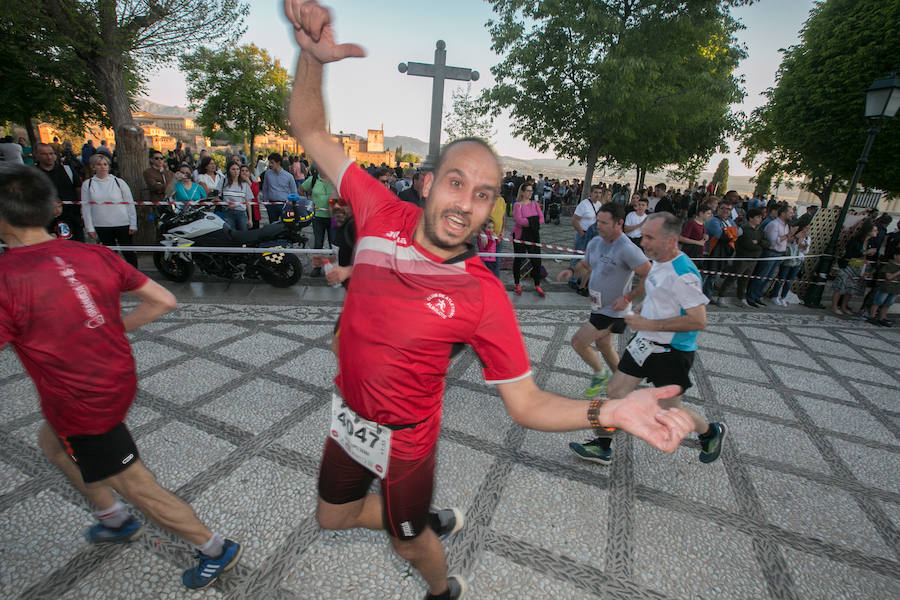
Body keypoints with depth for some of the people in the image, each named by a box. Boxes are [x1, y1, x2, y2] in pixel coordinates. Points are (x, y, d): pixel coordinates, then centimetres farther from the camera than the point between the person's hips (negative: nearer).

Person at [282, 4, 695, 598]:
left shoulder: (484, 296, -28)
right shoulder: (382, 213, -18)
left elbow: (526, 404, -22)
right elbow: (311, 132, -6)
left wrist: (608, 412, -38)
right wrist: (312, 59, -22)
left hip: (402, 438, -4)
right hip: (347, 416, 5)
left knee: (410, 545, 23)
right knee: (333, 516, 30)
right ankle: (433, 521, 53)